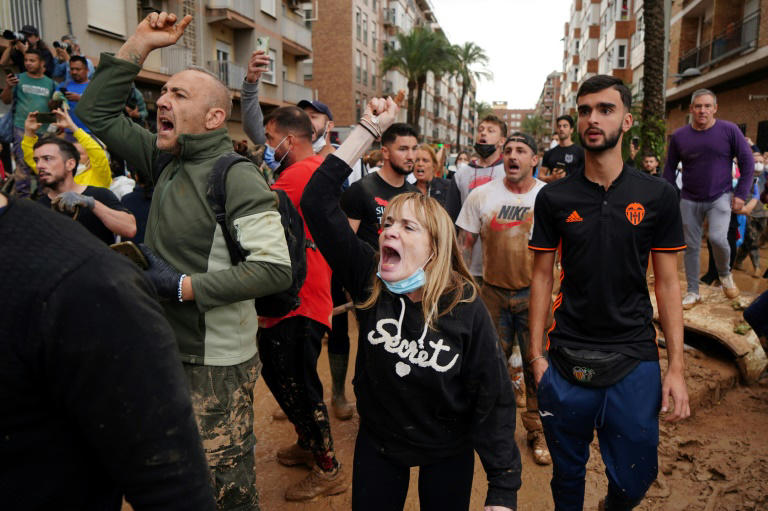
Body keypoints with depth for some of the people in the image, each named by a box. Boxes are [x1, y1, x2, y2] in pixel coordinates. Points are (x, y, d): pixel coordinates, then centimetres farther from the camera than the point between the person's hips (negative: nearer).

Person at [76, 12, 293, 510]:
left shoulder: (236, 176, -18)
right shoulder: (166, 160, 5)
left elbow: (275, 269, -24)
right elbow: (97, 113, 13)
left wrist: (182, 285, -21)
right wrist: (139, 44, 2)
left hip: (217, 361, -8)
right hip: (168, 348, 8)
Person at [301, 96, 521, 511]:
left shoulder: (466, 309, -22)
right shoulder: (367, 281, -17)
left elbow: (492, 398, -17)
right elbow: (316, 202, -23)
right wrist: (369, 128, -24)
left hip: (448, 454, -1)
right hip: (377, 445, 2)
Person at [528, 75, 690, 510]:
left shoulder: (657, 197, -1)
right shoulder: (554, 198, -1)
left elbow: (668, 283, 1)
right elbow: (543, 277, 2)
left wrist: (677, 367, -3)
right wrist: (535, 353, -2)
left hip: (634, 359, 0)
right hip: (567, 359, 0)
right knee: (568, 473, 15)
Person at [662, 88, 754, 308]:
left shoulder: (729, 130, -4)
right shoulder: (679, 136, 0)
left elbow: (747, 162, 1)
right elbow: (669, 169, 8)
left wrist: (741, 194, -4)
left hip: (720, 198, -2)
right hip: (689, 200, 2)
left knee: (717, 238, -21)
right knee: (691, 247, 6)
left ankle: (725, 274, 10)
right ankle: (693, 292, 19)